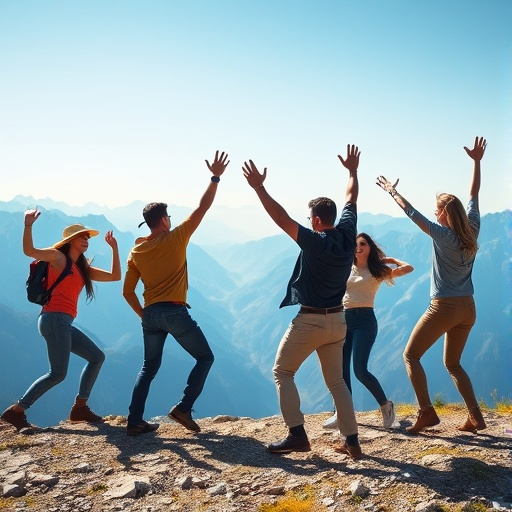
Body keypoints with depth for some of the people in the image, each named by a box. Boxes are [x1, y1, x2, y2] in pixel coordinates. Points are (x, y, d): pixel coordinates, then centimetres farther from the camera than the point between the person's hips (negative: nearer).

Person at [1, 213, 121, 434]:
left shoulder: (82, 268, 21)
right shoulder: (58, 257, 0)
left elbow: (115, 276, 21)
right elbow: (29, 250, -16)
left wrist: (114, 248, 19)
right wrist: (28, 225, -29)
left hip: (64, 323, 9)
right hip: (55, 319, -9)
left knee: (97, 357, 14)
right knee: (58, 373, -13)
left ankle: (79, 407, 15)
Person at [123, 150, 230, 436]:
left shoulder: (136, 252, 9)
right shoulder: (176, 238, -4)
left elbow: (128, 291, 9)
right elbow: (203, 209, -2)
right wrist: (216, 178, 2)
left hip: (151, 314, 5)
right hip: (175, 312, -5)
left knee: (150, 367, 18)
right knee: (205, 357, 11)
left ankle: (135, 421, 11)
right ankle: (184, 408, 0)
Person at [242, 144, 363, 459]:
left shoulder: (314, 242, -19)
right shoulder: (347, 235, -1)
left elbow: (281, 218, -23)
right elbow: (351, 199, 14)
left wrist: (259, 188, -19)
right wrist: (353, 170, 27)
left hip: (309, 321, -7)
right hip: (337, 321, 7)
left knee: (282, 372, 6)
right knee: (336, 380, 15)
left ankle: (297, 435, -3)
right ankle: (352, 441, 11)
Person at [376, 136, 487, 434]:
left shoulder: (442, 235, -11)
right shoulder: (472, 231, 4)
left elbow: (412, 213, -5)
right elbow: (474, 195, 14)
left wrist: (393, 192, 8)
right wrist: (477, 162, 18)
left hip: (444, 307, -7)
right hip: (468, 309, 7)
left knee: (411, 355, 4)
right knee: (452, 363, 18)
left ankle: (427, 412, -6)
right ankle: (476, 417, 9)